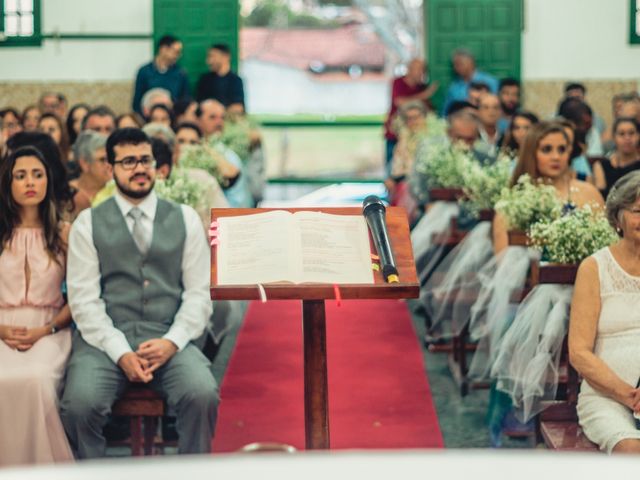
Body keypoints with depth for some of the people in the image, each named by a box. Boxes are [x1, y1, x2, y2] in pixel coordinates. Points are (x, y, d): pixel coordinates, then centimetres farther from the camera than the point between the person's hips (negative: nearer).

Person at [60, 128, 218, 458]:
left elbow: (198, 293, 7)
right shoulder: (88, 224, 8)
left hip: (167, 340, 1)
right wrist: (121, 353, -13)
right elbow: (84, 298, 0)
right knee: (79, 403, -30)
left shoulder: (185, 219, 11)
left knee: (203, 394, -29)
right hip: (106, 339, -1)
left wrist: (172, 342, -10)